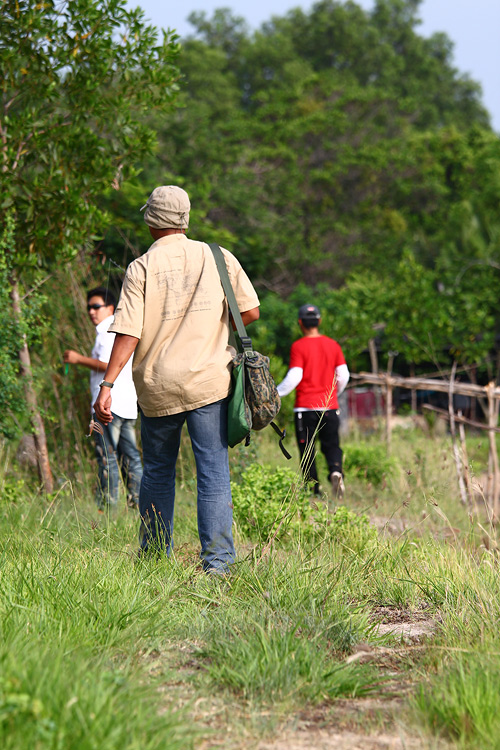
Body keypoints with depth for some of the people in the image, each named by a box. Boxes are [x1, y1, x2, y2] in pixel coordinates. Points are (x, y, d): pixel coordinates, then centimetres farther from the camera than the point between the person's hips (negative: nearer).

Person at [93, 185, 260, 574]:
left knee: (157, 472, 15)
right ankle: (218, 560, -10)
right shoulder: (218, 258, 3)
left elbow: (128, 334, -8)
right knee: (214, 472, -2)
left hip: (156, 386, 1)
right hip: (208, 381, 0)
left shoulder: (141, 267, -1)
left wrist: (107, 386, -8)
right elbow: (251, 312, 6)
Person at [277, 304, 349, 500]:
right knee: (331, 445, 9)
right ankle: (336, 471, -20)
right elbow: (343, 376, 7)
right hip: (330, 406, 3)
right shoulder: (333, 345, 6)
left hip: (305, 406, -3)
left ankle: (314, 489, 1)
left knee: (307, 450, 5)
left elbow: (294, 377, -13)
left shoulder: (298, 347, -6)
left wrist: (276, 394, -2)